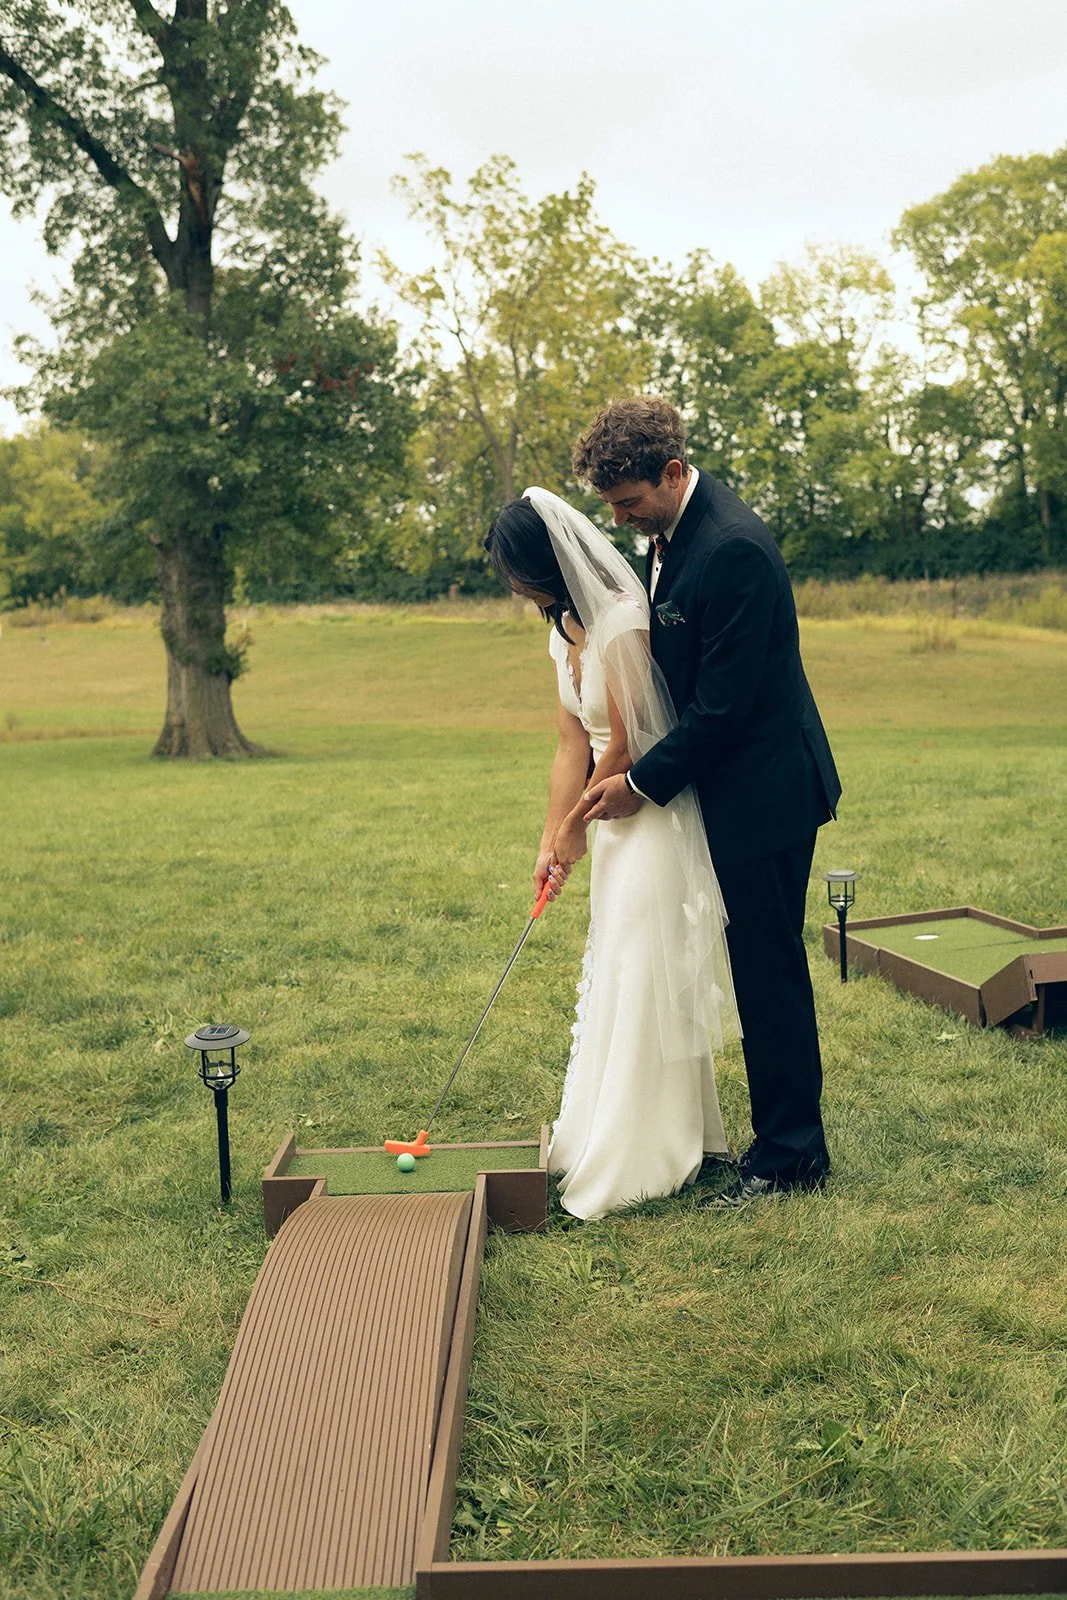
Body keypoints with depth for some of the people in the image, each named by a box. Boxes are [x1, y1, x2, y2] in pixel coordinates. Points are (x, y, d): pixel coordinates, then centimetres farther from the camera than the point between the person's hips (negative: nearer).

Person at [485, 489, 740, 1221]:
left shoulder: (622, 621, -20)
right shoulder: (566, 629, 9)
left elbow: (623, 747, -17)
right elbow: (574, 745, 9)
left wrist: (575, 826, -4)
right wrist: (553, 840, 4)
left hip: (656, 822, -10)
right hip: (617, 819, 10)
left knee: (642, 978, -5)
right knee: (612, 975, 15)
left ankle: (638, 1158, 8)